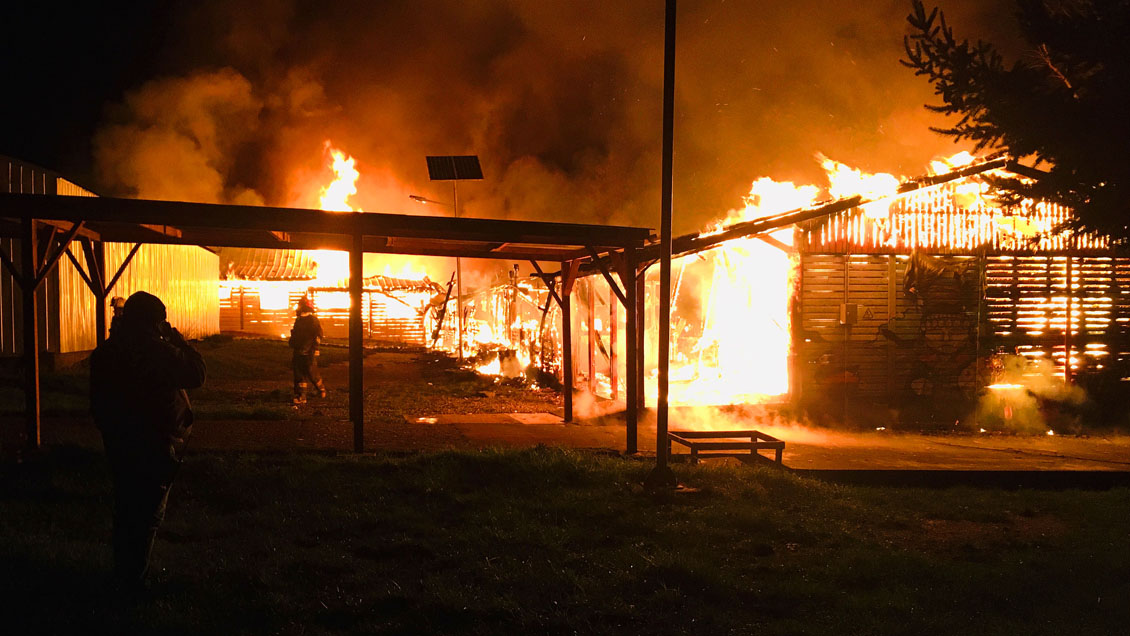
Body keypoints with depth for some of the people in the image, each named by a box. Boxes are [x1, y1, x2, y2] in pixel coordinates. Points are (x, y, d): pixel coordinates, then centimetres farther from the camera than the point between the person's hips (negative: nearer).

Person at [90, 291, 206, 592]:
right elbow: (196, 374, -16)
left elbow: (98, 401, 11)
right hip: (155, 445, -7)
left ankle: (122, 571, 31)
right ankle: (134, 578, 12)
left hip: (118, 443, 7)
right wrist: (177, 339, -8)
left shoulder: (104, 351, 3)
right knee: (149, 512, 6)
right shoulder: (158, 350, -21)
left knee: (125, 507, 20)